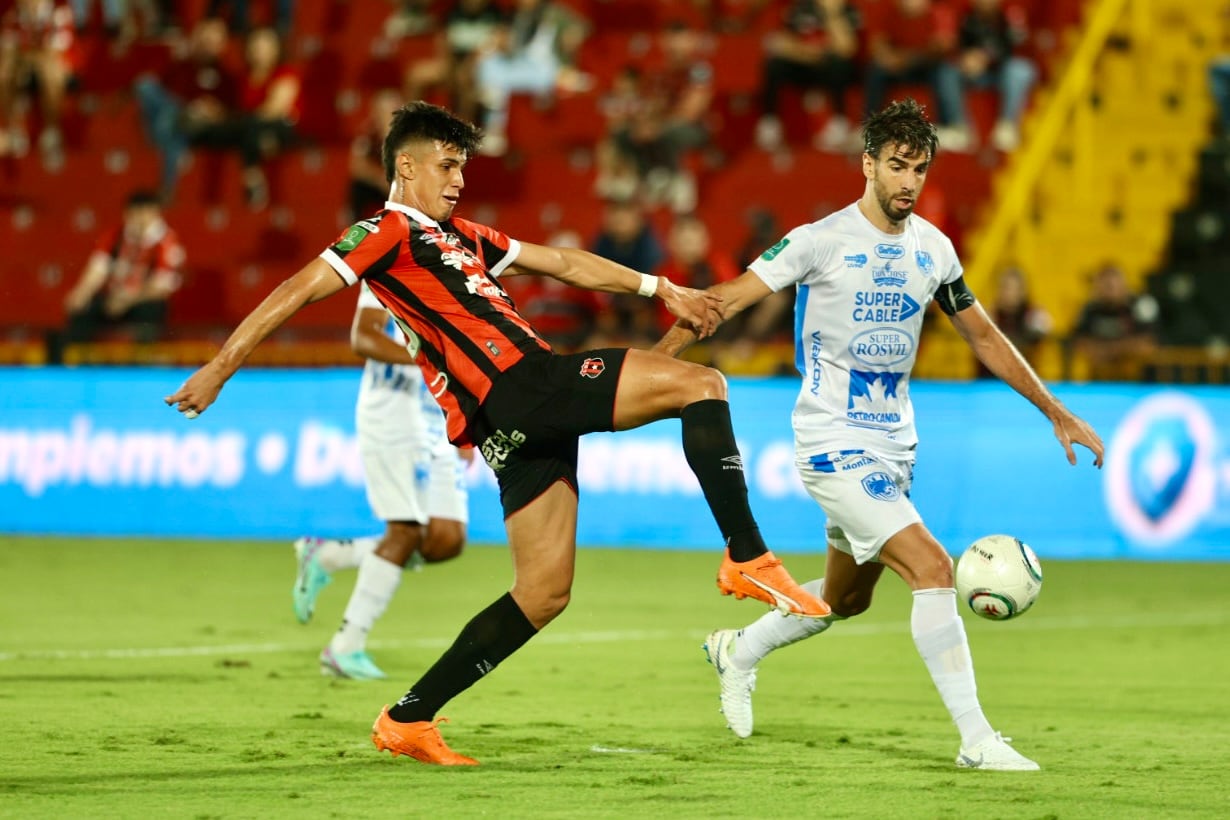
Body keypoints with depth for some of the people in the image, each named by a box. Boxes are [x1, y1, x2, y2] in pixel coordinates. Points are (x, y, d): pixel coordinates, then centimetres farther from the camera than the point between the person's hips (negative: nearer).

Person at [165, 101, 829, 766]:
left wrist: (659, 288, 30)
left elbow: (562, 262, 32)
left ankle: (408, 719, 9)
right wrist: (221, 367, -14)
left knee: (543, 591, 8)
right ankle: (748, 558, -14)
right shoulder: (388, 232, 0)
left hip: (531, 417, 9)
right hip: (518, 387, -9)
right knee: (701, 385, -12)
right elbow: (298, 291, -7)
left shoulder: (461, 235, 27)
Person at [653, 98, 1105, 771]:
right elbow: (727, 299, -10)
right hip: (833, 443, -7)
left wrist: (1056, 413, 18)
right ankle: (976, 740, -16)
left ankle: (738, 652, 44)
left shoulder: (932, 248, 6)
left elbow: (984, 338, 17)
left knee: (848, 597, 18)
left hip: (893, 445, 7)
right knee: (933, 568, -19)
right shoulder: (822, 240, -12)